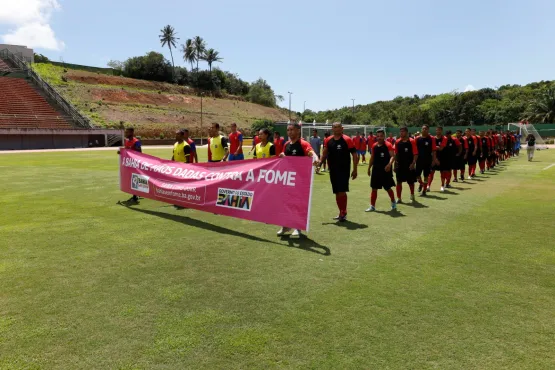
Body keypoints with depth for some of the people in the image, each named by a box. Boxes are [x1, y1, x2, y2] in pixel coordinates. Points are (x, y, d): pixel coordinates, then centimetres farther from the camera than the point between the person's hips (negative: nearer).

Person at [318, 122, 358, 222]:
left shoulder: (347, 140, -5)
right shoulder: (328, 140, 7)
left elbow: (354, 155, -5)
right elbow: (325, 154, 10)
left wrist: (355, 170, -8)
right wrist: (320, 162, -9)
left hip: (344, 170, -5)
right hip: (333, 170, 5)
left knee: (342, 191, -10)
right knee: (337, 192, 11)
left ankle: (343, 213, 0)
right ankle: (342, 212, 23)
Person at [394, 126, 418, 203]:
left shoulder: (412, 141, -7)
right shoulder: (397, 142, 4)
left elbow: (415, 154, -9)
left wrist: (413, 163, -18)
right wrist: (395, 163, 9)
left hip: (409, 166, -3)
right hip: (400, 165, 3)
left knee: (411, 182, 10)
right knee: (399, 182, 0)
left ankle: (412, 196, 33)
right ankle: (399, 198, 8)